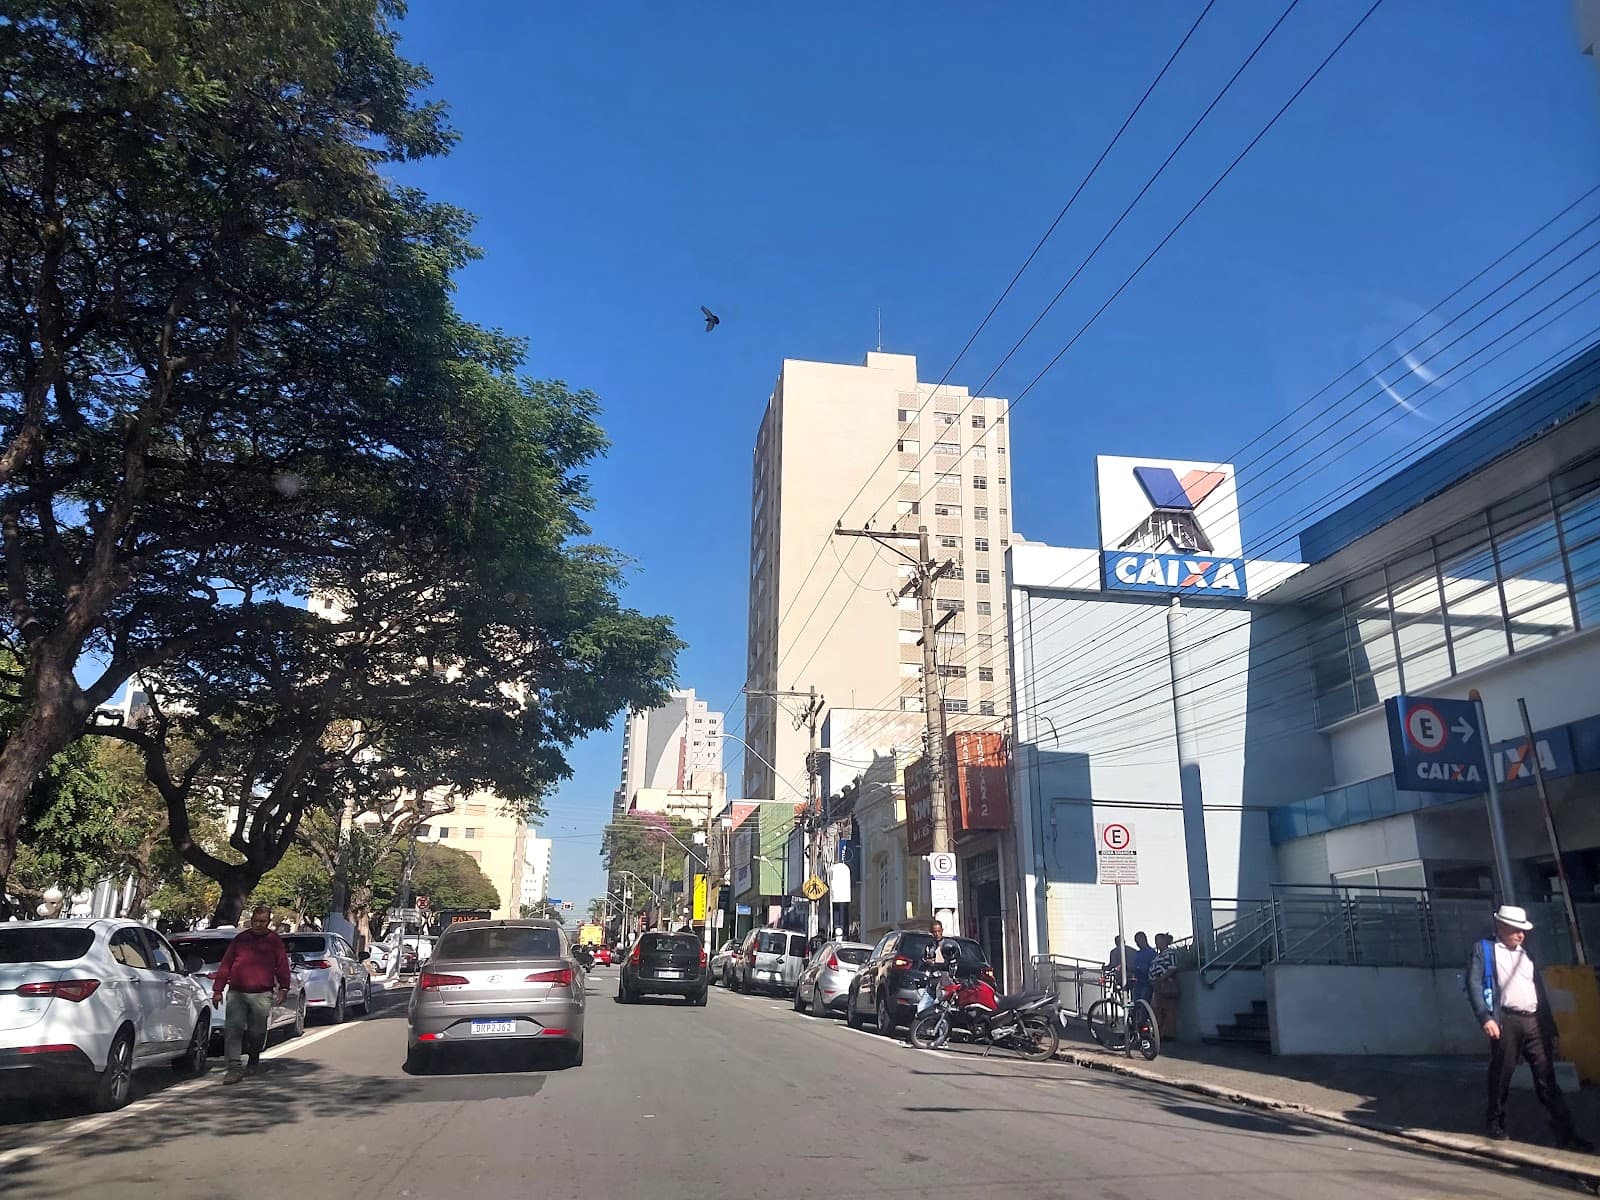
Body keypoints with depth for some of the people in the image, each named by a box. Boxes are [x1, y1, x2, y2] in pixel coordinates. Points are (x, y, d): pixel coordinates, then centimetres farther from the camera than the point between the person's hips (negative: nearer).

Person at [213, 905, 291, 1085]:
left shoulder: (275, 942, 8)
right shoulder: (240, 940, 11)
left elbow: (282, 967, 6)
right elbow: (225, 965, 12)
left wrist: (283, 989, -4)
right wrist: (218, 990, 8)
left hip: (262, 995, -1)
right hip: (236, 993, 1)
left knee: (257, 1031, 5)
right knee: (232, 1029, -10)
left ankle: (254, 1061, 28)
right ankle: (234, 1068, -9)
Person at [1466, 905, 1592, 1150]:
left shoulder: (1526, 955, 23)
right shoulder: (1484, 950, 5)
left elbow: (1541, 993, 22)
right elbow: (1474, 984, -5)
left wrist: (1552, 1030, 16)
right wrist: (1485, 1018, -17)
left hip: (1534, 1022, 5)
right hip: (1506, 1022, -5)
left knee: (1546, 1079, 1)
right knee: (1501, 1075, 1)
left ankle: (1566, 1134, 0)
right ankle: (1495, 1124, 15)